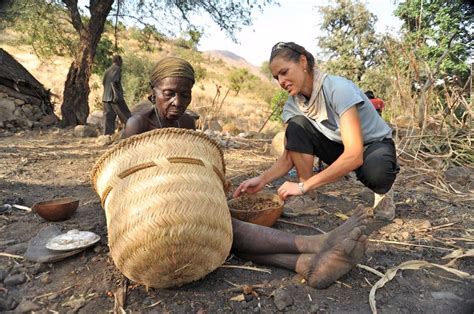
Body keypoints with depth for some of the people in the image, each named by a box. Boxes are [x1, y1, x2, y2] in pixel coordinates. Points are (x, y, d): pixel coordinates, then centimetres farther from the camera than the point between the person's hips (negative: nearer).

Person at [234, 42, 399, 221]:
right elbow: (288, 157, -13)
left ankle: (382, 190, -1)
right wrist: (262, 179, -32)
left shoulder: (338, 88, -30)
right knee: (297, 126, -20)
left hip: (376, 146, -4)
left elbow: (354, 155, -37)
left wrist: (304, 185, -40)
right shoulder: (292, 105, -12)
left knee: (375, 171, -40)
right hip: (339, 148, 5)